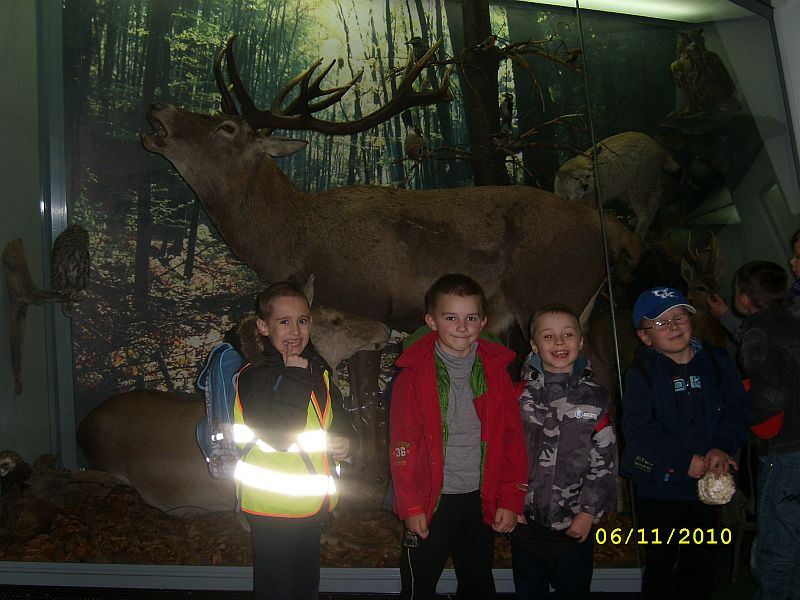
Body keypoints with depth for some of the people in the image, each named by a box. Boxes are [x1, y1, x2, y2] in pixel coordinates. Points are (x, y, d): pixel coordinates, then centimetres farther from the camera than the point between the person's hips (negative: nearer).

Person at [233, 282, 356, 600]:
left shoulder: (317, 369, 5)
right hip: (273, 508, -7)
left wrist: (345, 438, -2)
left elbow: (337, 414, 19)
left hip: (312, 506, 7)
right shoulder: (255, 376, -18)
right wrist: (294, 375, -28)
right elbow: (279, 434, -30)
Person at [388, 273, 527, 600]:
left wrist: (510, 499, -1)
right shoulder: (414, 373, -9)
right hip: (431, 500, -3)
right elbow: (402, 444, -9)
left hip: (480, 500, 3)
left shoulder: (495, 369, 0)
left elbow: (512, 437, 1)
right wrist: (410, 506, -10)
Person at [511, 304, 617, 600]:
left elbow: (604, 461, -2)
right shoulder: (520, 395, -3)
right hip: (525, 520, 1)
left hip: (575, 523, 0)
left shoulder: (595, 398, -3)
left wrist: (589, 511, -6)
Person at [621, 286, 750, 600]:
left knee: (701, 563, 16)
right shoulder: (641, 373, -10)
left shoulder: (717, 362, 1)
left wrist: (722, 447, -19)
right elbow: (638, 430, -18)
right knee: (661, 563, 10)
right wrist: (685, 460, -22)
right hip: (659, 485, -3)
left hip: (706, 482, 3)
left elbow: (737, 411, -2)